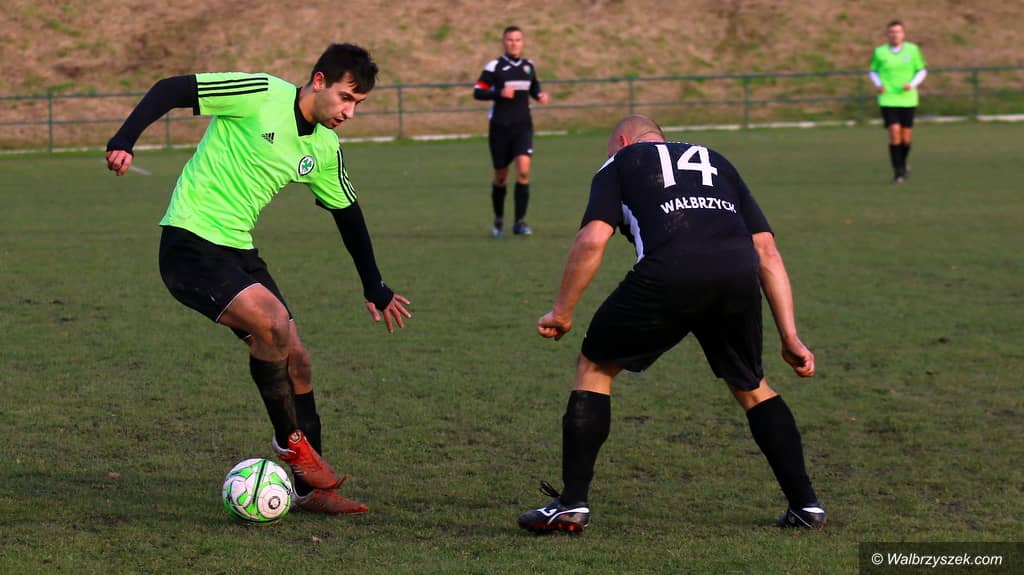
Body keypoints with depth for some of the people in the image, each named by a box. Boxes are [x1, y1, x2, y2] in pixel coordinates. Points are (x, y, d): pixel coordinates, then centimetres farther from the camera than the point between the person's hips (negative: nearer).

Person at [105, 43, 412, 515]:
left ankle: (309, 487, 13)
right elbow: (171, 89, -14)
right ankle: (290, 440, -5)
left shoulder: (325, 149, 8)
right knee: (272, 322, -26)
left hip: (238, 250, 8)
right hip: (190, 242, -8)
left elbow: (347, 214, 23)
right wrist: (124, 140, -26)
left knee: (295, 361, 2)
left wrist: (375, 289, 28)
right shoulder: (261, 95, -14)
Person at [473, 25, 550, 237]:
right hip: (500, 127, -2)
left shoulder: (529, 66, 8)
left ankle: (519, 222, -13)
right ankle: (498, 220, 30)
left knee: (523, 170, -17)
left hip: (523, 126, 2)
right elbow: (477, 92, -7)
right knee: (501, 176, 9)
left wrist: (540, 96, 2)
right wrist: (499, 93, -21)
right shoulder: (494, 67, -5)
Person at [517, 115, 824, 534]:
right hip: (739, 272, 4)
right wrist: (790, 338, 24)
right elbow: (767, 252, 26)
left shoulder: (621, 162, 26)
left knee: (595, 367, 18)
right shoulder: (716, 162, 36)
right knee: (750, 386, 27)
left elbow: (592, 240, 7)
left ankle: (572, 505, 14)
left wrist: (561, 313, 16)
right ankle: (805, 504, 22)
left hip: (670, 272, -4)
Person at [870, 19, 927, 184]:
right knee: (894, 133, -14)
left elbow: (922, 70, 8)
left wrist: (912, 84, -9)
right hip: (888, 100, -1)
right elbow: (873, 71, 13)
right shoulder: (880, 52, -1)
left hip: (907, 99, 1)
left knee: (906, 137, 6)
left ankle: (903, 163, 35)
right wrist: (878, 85, -7)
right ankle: (898, 171, -3)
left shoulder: (912, 50, 0)